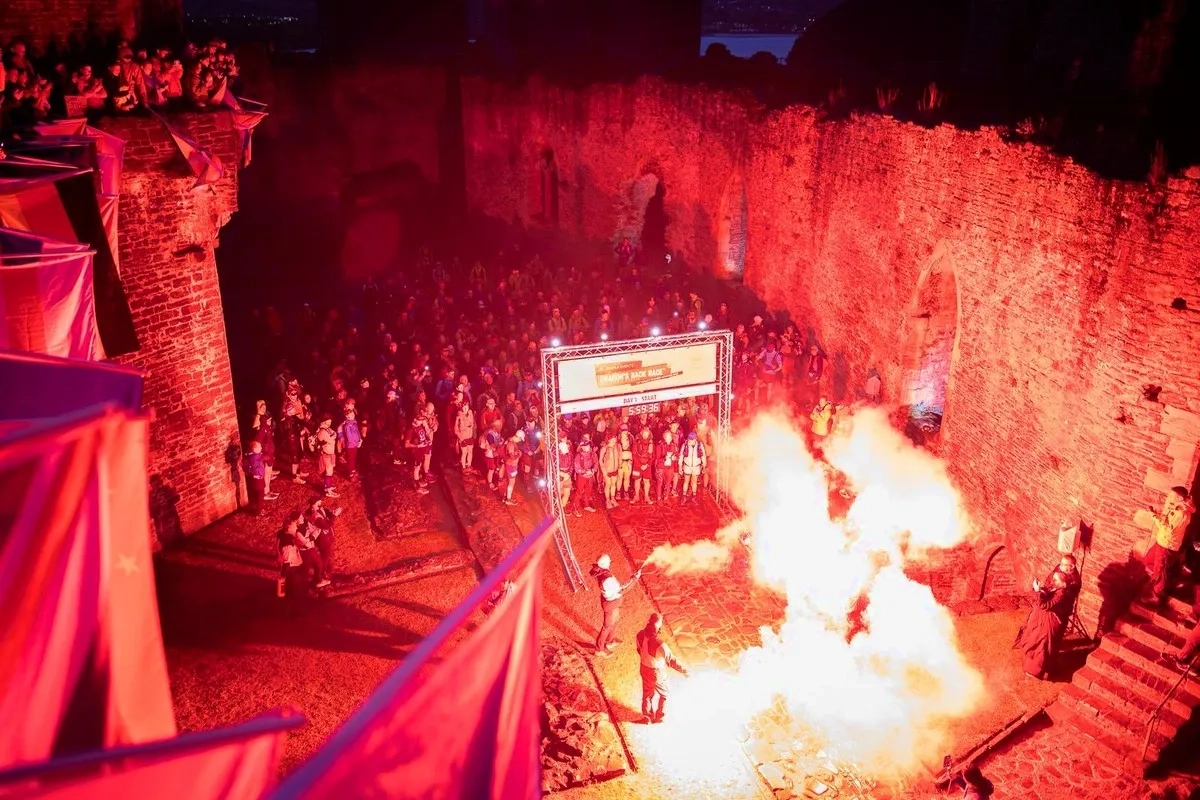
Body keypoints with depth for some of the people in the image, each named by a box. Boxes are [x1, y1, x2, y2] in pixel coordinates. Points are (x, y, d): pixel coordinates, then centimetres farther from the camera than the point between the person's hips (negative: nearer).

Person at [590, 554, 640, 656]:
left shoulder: (602, 572, -12)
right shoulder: (607, 580, -41)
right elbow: (622, 590, -30)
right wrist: (634, 579, -28)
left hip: (612, 601, 9)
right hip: (611, 604, -9)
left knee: (615, 620, 31)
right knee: (608, 626, 13)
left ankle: (609, 641, 53)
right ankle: (600, 649, 34)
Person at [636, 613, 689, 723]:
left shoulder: (641, 635, -22)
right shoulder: (660, 645, -40)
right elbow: (671, 660, -25)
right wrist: (684, 671, -9)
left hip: (644, 669, 5)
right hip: (657, 673, -5)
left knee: (647, 693, 29)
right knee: (663, 695, 25)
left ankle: (647, 717, 49)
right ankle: (658, 717, 45)